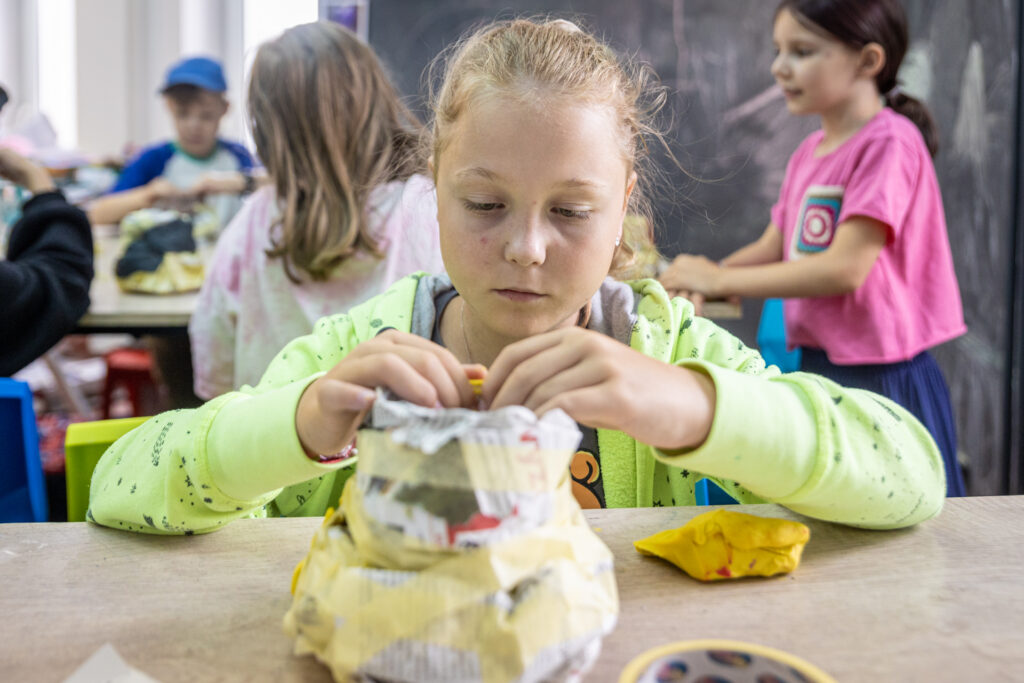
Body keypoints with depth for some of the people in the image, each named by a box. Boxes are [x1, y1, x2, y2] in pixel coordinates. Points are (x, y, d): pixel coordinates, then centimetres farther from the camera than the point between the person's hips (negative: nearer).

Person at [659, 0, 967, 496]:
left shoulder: (890, 141, -15)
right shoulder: (810, 151, 10)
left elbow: (845, 268, -22)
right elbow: (772, 249, 13)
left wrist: (720, 279, -18)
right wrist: (695, 276, -2)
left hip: (878, 379, -7)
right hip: (817, 364, 7)